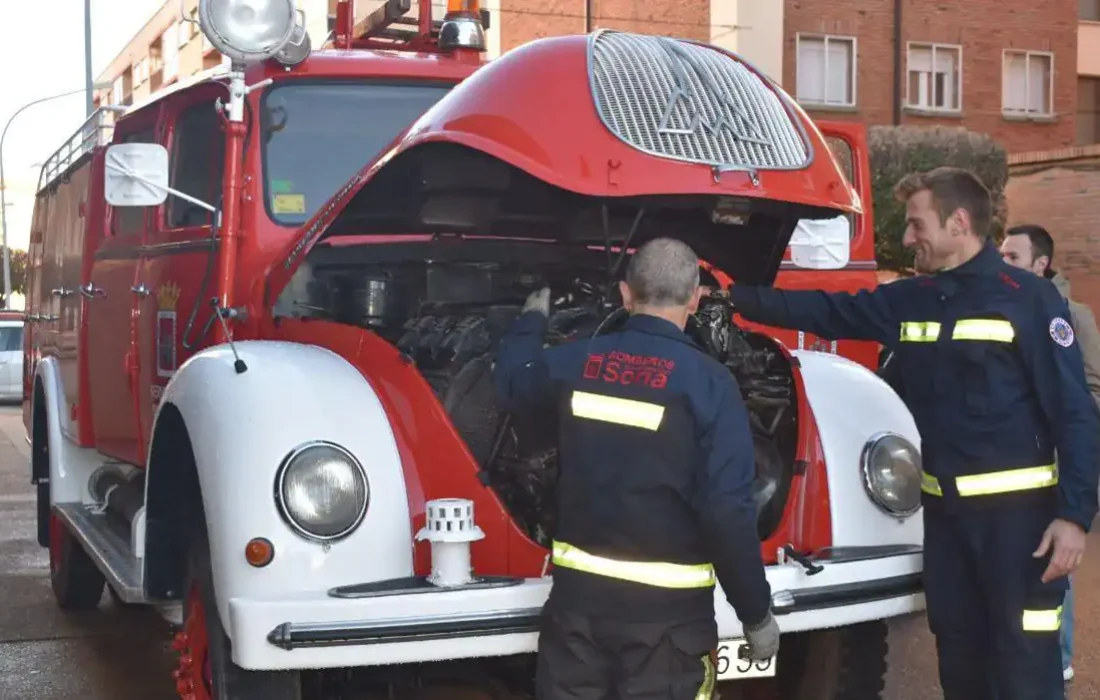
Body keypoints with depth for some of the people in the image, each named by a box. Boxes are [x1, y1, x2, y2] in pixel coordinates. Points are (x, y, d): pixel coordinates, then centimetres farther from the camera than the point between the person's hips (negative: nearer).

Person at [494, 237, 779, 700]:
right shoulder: (708, 383, -15)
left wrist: (533, 318, 40)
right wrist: (757, 613, -8)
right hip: (667, 607, -3)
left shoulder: (575, 362, -2)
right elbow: (727, 510, -18)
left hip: (578, 592, 4)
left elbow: (511, 381, 21)